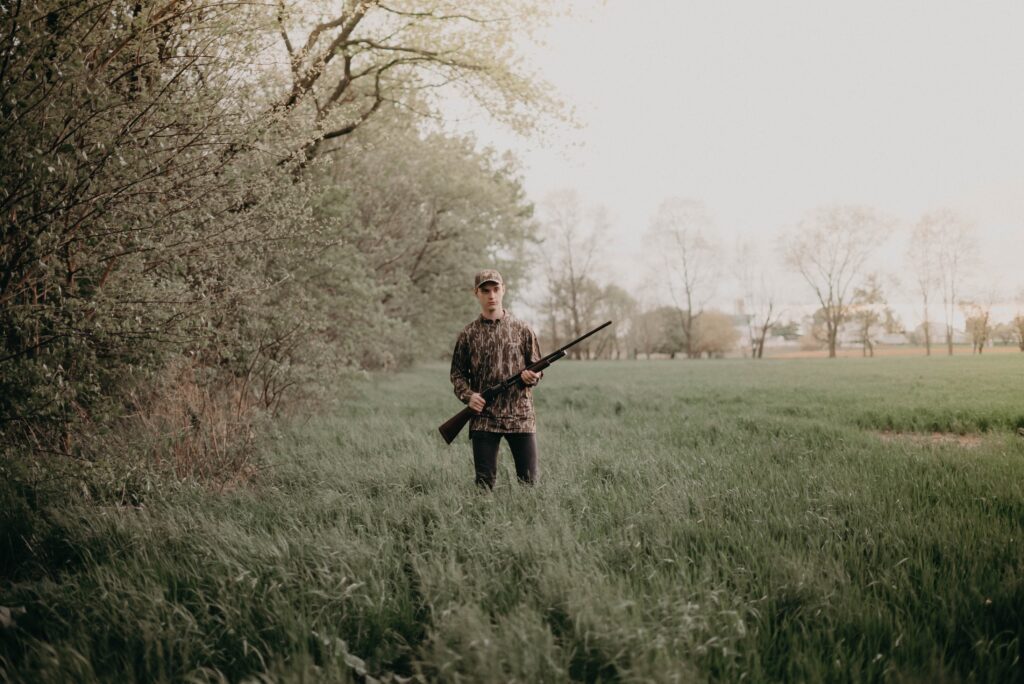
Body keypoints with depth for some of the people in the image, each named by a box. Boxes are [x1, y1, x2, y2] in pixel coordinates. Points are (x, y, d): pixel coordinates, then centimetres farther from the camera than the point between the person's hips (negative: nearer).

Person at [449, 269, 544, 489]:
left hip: (521, 417, 0)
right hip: (483, 419, 0)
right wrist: (468, 395, -8)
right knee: (484, 482, 3)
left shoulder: (522, 329, 6)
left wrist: (532, 376, -13)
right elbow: (457, 373, 10)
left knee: (529, 481, 1)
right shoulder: (468, 334, 6)